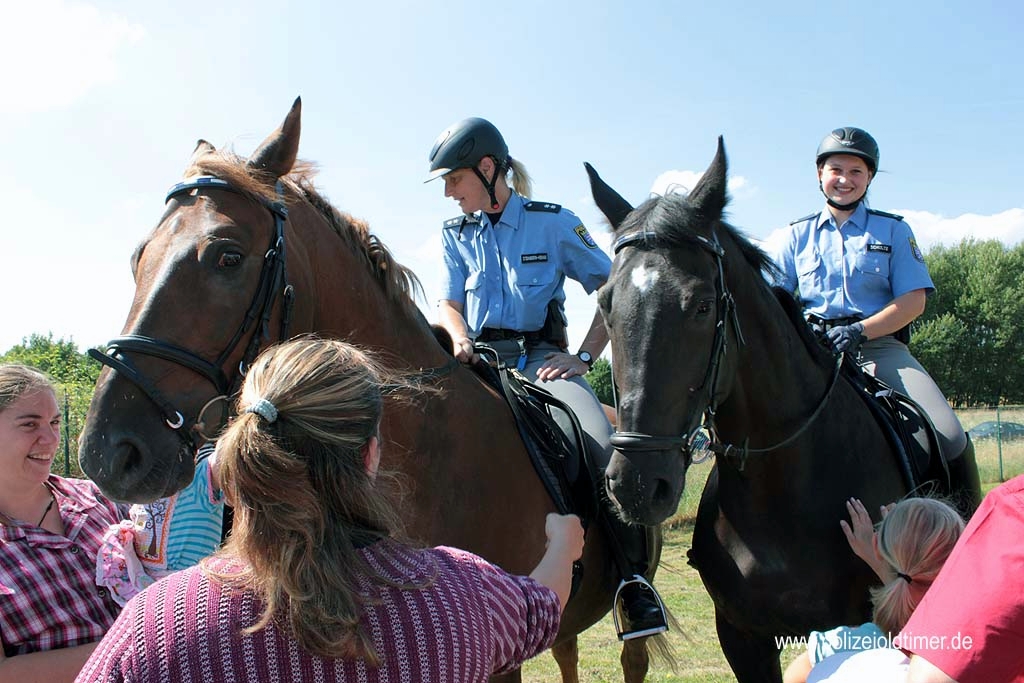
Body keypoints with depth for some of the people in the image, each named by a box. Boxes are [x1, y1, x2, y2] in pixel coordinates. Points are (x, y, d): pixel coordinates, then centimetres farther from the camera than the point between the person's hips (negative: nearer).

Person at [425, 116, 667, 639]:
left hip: (540, 355, -3)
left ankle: (634, 577, -18)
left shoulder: (553, 222, 2)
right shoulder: (456, 234, 13)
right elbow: (450, 304, 12)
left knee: (603, 445, -30)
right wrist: (460, 340, -12)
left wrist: (584, 357, -8)